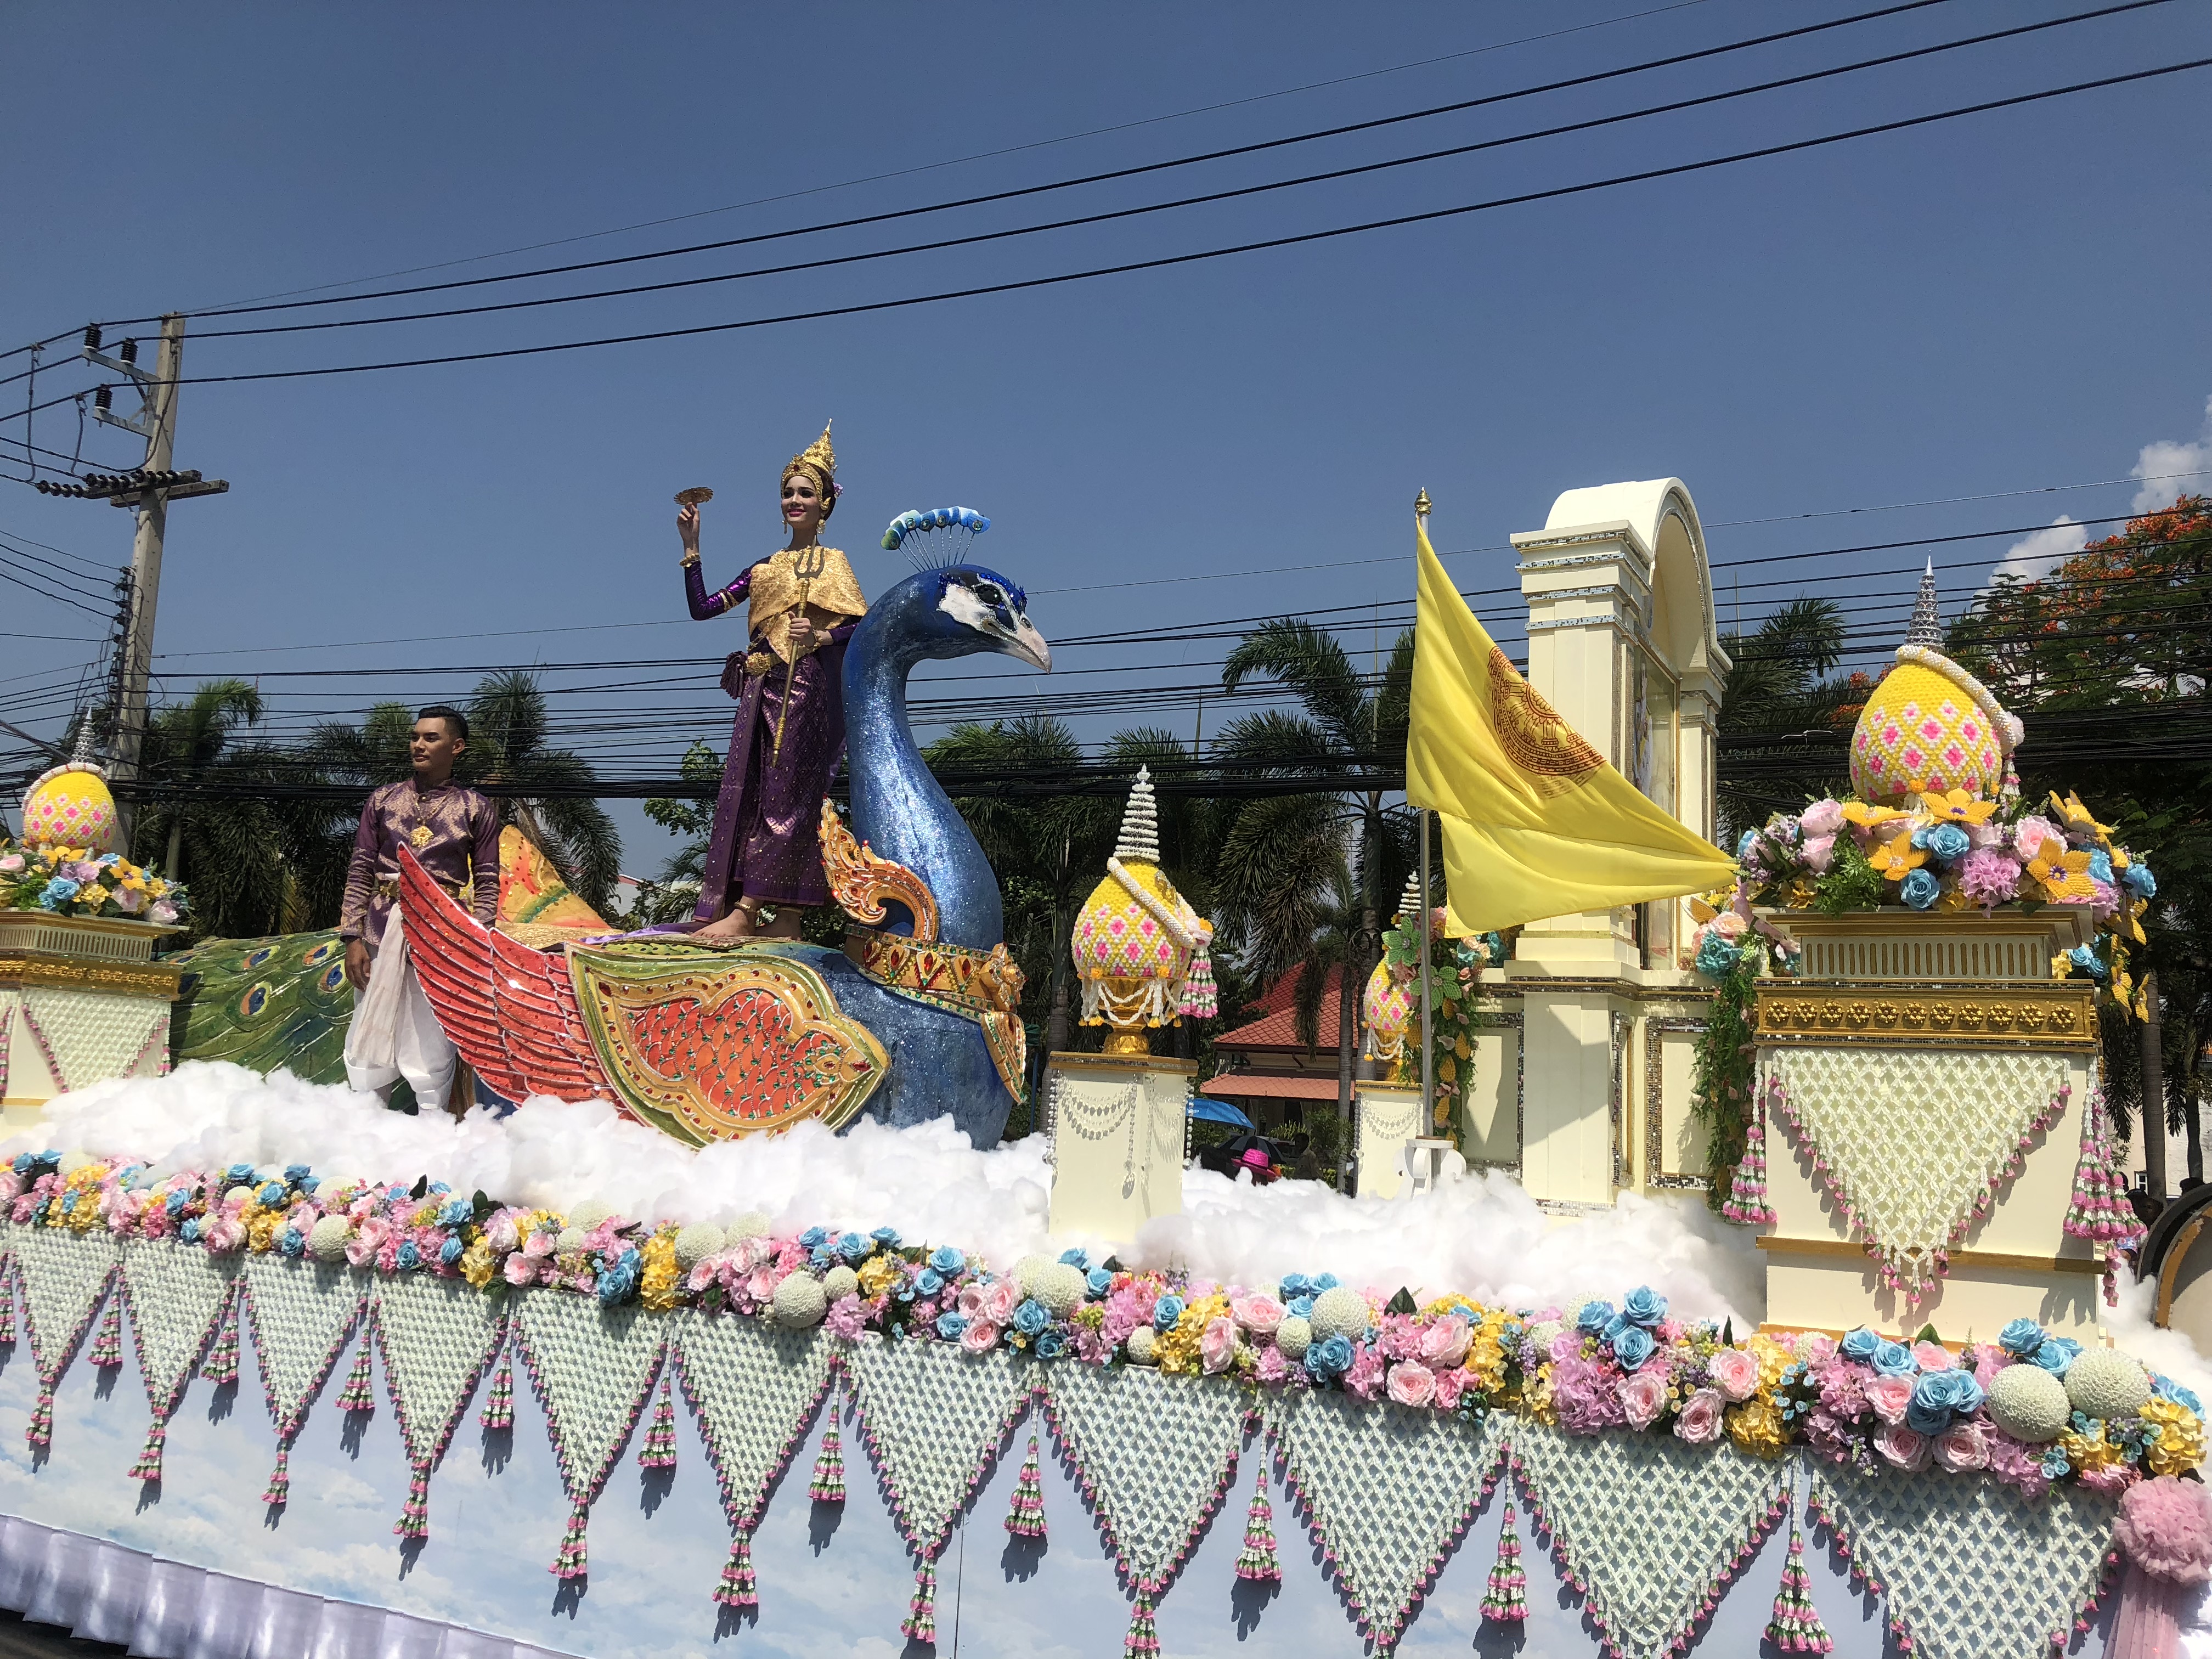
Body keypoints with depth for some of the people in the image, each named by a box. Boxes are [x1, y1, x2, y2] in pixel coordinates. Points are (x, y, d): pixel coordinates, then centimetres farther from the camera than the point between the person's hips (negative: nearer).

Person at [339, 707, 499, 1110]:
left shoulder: (476, 810, 3)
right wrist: (353, 938, -1)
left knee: (433, 1047, 1)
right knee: (370, 1038, 4)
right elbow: (360, 873, 7)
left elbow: (487, 885, 1)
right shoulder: (383, 800, 9)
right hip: (383, 933, 2)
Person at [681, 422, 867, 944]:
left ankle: (745, 911, -16)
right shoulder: (766, 567, 21)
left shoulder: (833, 563, 8)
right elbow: (701, 608, 16)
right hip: (762, 690, 6)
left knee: (786, 797, -10)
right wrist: (691, 548, 10)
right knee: (746, 793, -2)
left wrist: (821, 637, -19)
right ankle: (784, 920, -2)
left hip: (808, 690, -6)